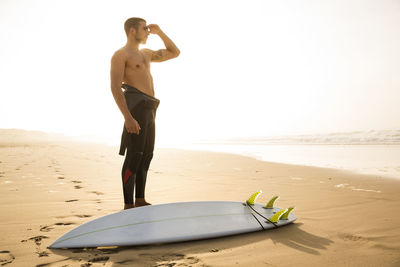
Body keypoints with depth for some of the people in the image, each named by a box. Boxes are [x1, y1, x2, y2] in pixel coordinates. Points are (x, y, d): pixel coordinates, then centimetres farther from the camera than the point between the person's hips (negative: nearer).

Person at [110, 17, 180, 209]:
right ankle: (128, 205, -3)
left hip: (149, 109, 9)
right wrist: (128, 117, -24)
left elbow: (175, 53, 31)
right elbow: (115, 88, -14)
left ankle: (140, 201, 16)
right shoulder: (120, 55, -2)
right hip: (136, 106, -9)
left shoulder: (145, 53, 24)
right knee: (134, 155, -10)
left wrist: (159, 32, 20)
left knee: (146, 155, 8)